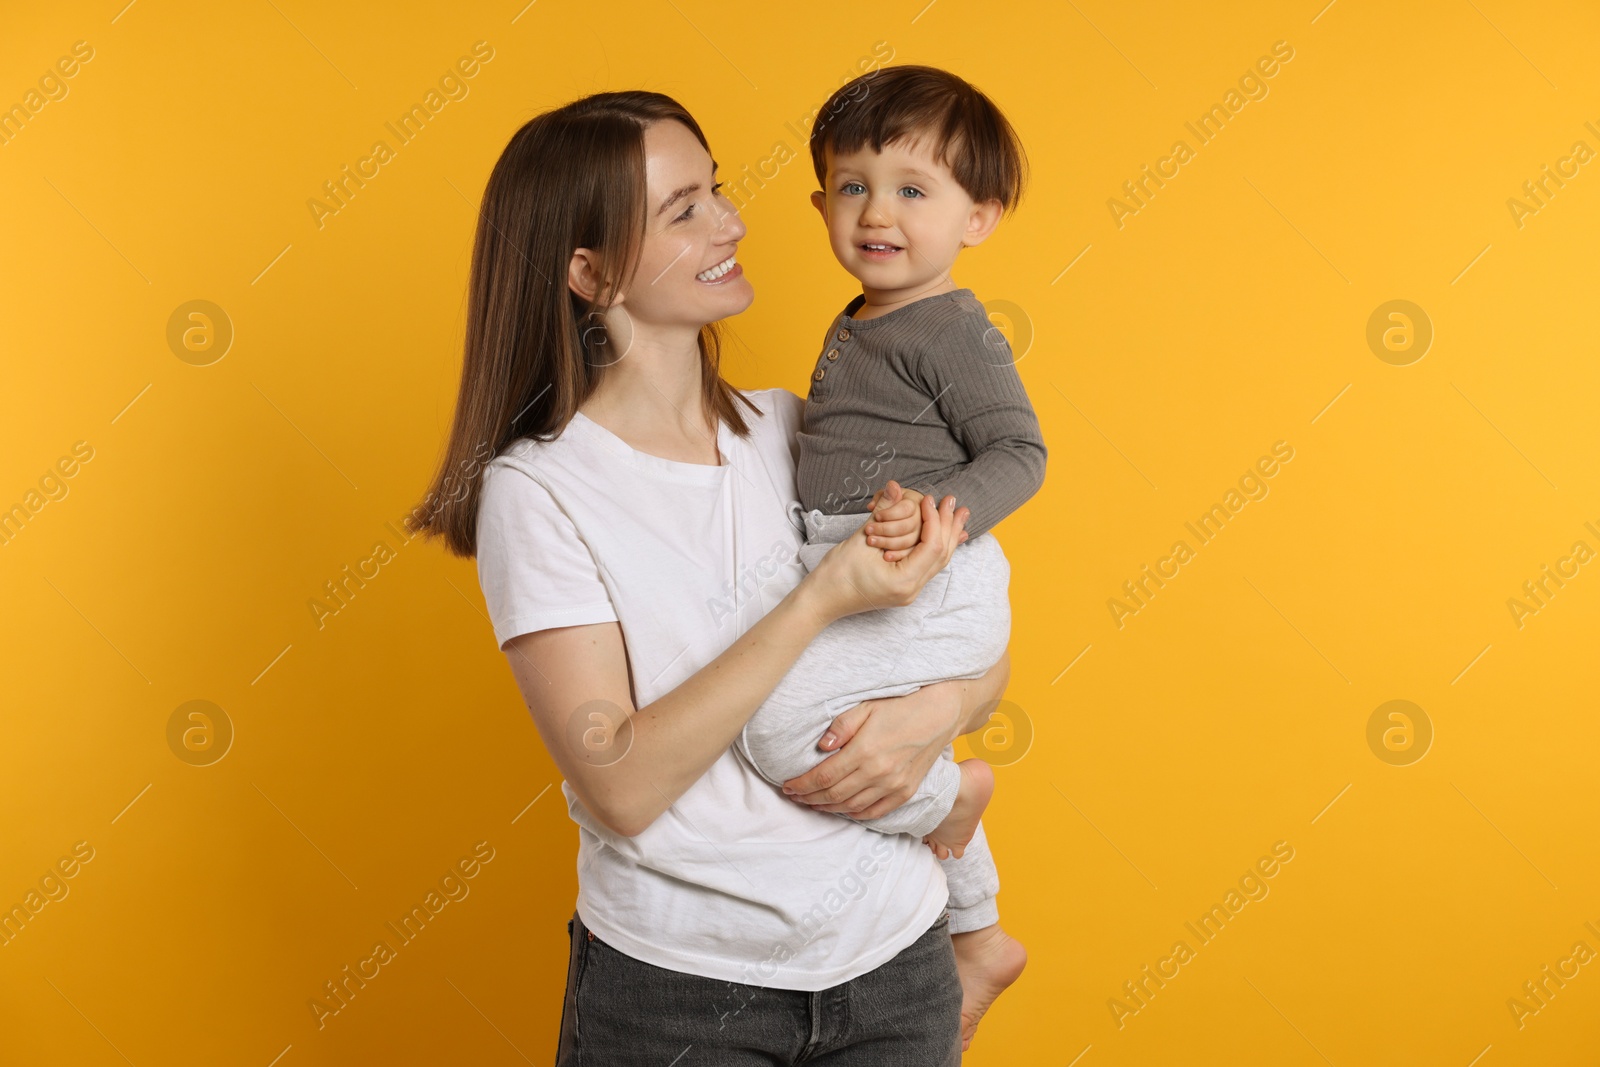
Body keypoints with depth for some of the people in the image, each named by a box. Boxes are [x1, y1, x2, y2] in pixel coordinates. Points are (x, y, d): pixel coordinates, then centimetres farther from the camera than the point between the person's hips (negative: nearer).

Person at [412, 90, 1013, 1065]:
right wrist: (823, 599, -23)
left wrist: (932, 713, -15)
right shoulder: (538, 490, -12)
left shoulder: (801, 432, 1)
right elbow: (620, 786, -20)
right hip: (674, 987, -3)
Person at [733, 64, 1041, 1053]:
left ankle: (949, 796, 0)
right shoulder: (856, 325, 15)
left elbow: (1019, 453, -17)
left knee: (781, 717, -25)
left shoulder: (951, 333, -11)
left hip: (929, 590, -10)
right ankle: (981, 939, 43)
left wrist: (940, 517, -31)